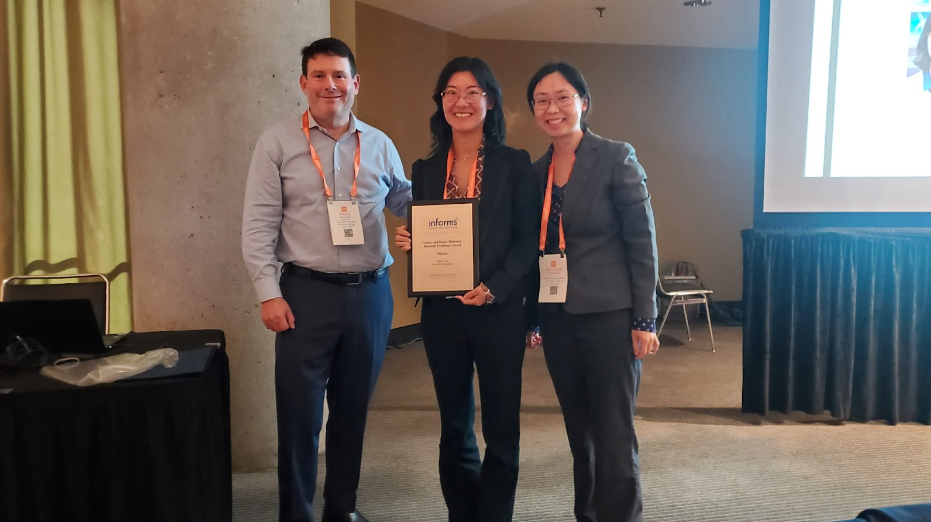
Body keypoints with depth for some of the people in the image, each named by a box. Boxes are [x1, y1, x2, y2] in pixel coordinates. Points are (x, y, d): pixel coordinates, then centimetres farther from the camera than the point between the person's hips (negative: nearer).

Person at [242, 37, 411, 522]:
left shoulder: (379, 145, 8)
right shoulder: (277, 142, -1)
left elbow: (407, 202, 18)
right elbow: (259, 224, -4)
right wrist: (269, 294, -10)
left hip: (370, 292, 3)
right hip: (307, 292, -3)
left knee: (353, 408, 15)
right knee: (299, 412, 3)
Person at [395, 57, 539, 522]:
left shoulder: (514, 164, 0)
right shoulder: (425, 169, 10)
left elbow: (528, 238, -5)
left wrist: (494, 288, -17)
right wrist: (407, 243, -8)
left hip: (499, 310, -3)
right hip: (442, 312, 3)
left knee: (501, 427, 4)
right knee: (454, 424, 12)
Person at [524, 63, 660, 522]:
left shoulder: (616, 159, -6)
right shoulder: (536, 172, 9)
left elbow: (642, 242, -8)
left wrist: (644, 320, -11)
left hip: (609, 315, -5)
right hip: (556, 317, 5)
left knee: (614, 435, 0)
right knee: (579, 431, 15)